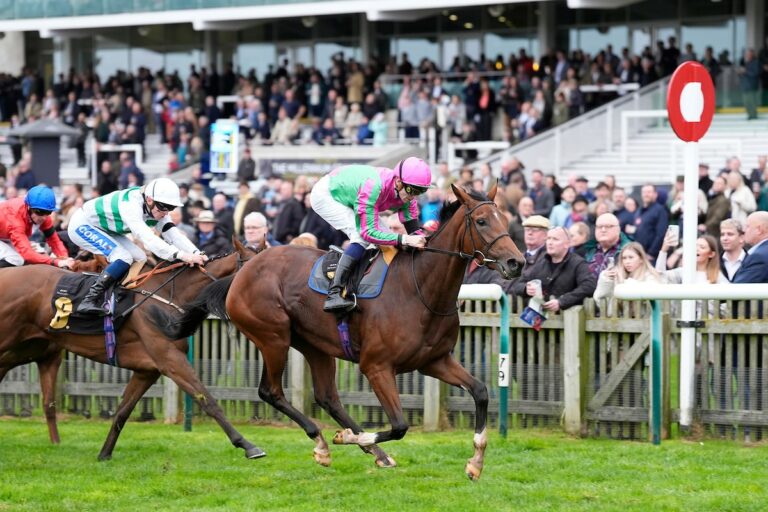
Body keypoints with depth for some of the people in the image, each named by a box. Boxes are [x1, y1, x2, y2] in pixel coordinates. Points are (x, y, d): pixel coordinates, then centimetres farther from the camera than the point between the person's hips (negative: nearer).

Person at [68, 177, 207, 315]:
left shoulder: (157, 209, -10)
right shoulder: (130, 205, -37)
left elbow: (172, 233, -15)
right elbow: (147, 238, -47)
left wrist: (196, 253, -32)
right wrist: (181, 255, -56)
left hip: (105, 229, 9)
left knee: (139, 259, -1)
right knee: (123, 257, -25)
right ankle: (89, 301, -24)